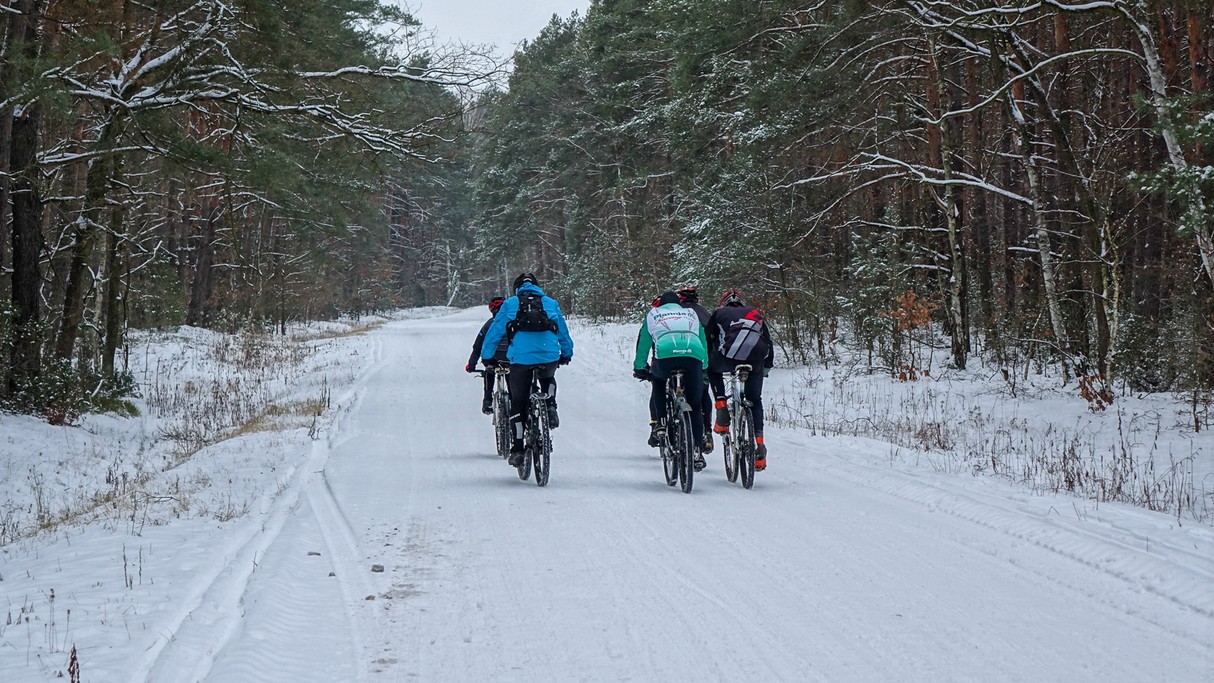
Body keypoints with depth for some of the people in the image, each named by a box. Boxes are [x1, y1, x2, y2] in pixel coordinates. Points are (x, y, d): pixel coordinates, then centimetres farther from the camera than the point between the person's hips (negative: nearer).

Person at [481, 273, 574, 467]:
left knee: (518, 402, 9)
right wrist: (567, 354, 38)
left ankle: (517, 449, 5)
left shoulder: (510, 304, 13)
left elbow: (494, 331, 13)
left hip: (520, 358, -1)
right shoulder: (551, 303, 17)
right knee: (548, 379, 36)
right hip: (549, 357, 1)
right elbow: (564, 332, 24)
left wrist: (486, 356, 23)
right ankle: (550, 407, 9)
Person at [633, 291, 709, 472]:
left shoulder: (653, 314, 30)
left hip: (666, 354, -1)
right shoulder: (691, 314, 35)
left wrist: (639, 368, 43)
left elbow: (643, 343, 32)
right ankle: (697, 451, 7)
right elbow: (703, 342, 38)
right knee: (694, 404, 14)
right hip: (694, 355, 1)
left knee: (658, 380, 33)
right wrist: (704, 367, 49)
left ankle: (661, 423, 19)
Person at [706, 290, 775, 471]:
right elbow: (769, 344, 33)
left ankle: (722, 409, 15)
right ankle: (759, 445, 6)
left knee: (713, 369, 32)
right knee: (755, 400, 19)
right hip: (755, 359, 2)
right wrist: (766, 368, 45)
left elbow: (707, 341, 27)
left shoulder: (719, 314, 28)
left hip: (728, 357, -2)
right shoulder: (755, 314, 33)